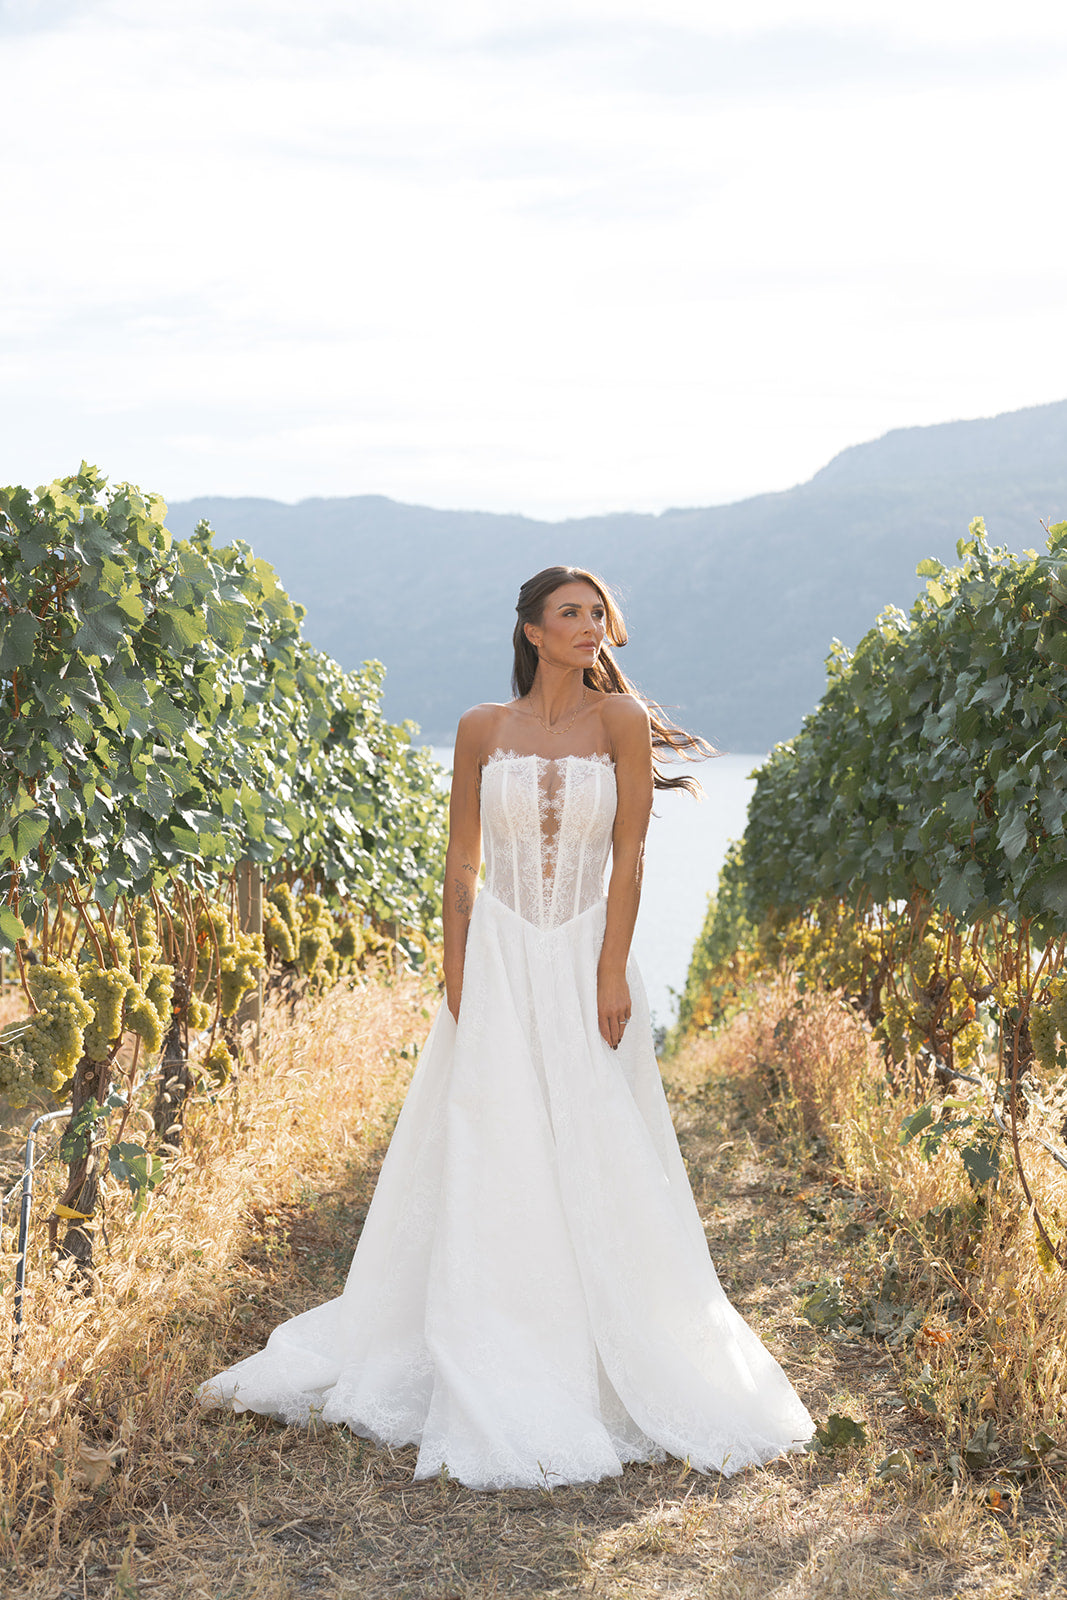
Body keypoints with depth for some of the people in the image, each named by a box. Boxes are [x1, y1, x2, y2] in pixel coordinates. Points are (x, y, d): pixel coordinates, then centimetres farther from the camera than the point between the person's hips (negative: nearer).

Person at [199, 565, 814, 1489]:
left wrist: (612, 973, -12)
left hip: (585, 962, -1)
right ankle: (496, 1399, 13)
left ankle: (620, 1374, 15)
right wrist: (456, 980, -1)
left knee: (598, 1171, 1)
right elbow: (460, 866, 6)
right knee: (487, 1170, 2)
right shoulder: (483, 731, 3)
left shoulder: (621, 721, -1)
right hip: (499, 961, 1)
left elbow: (629, 858, -4)